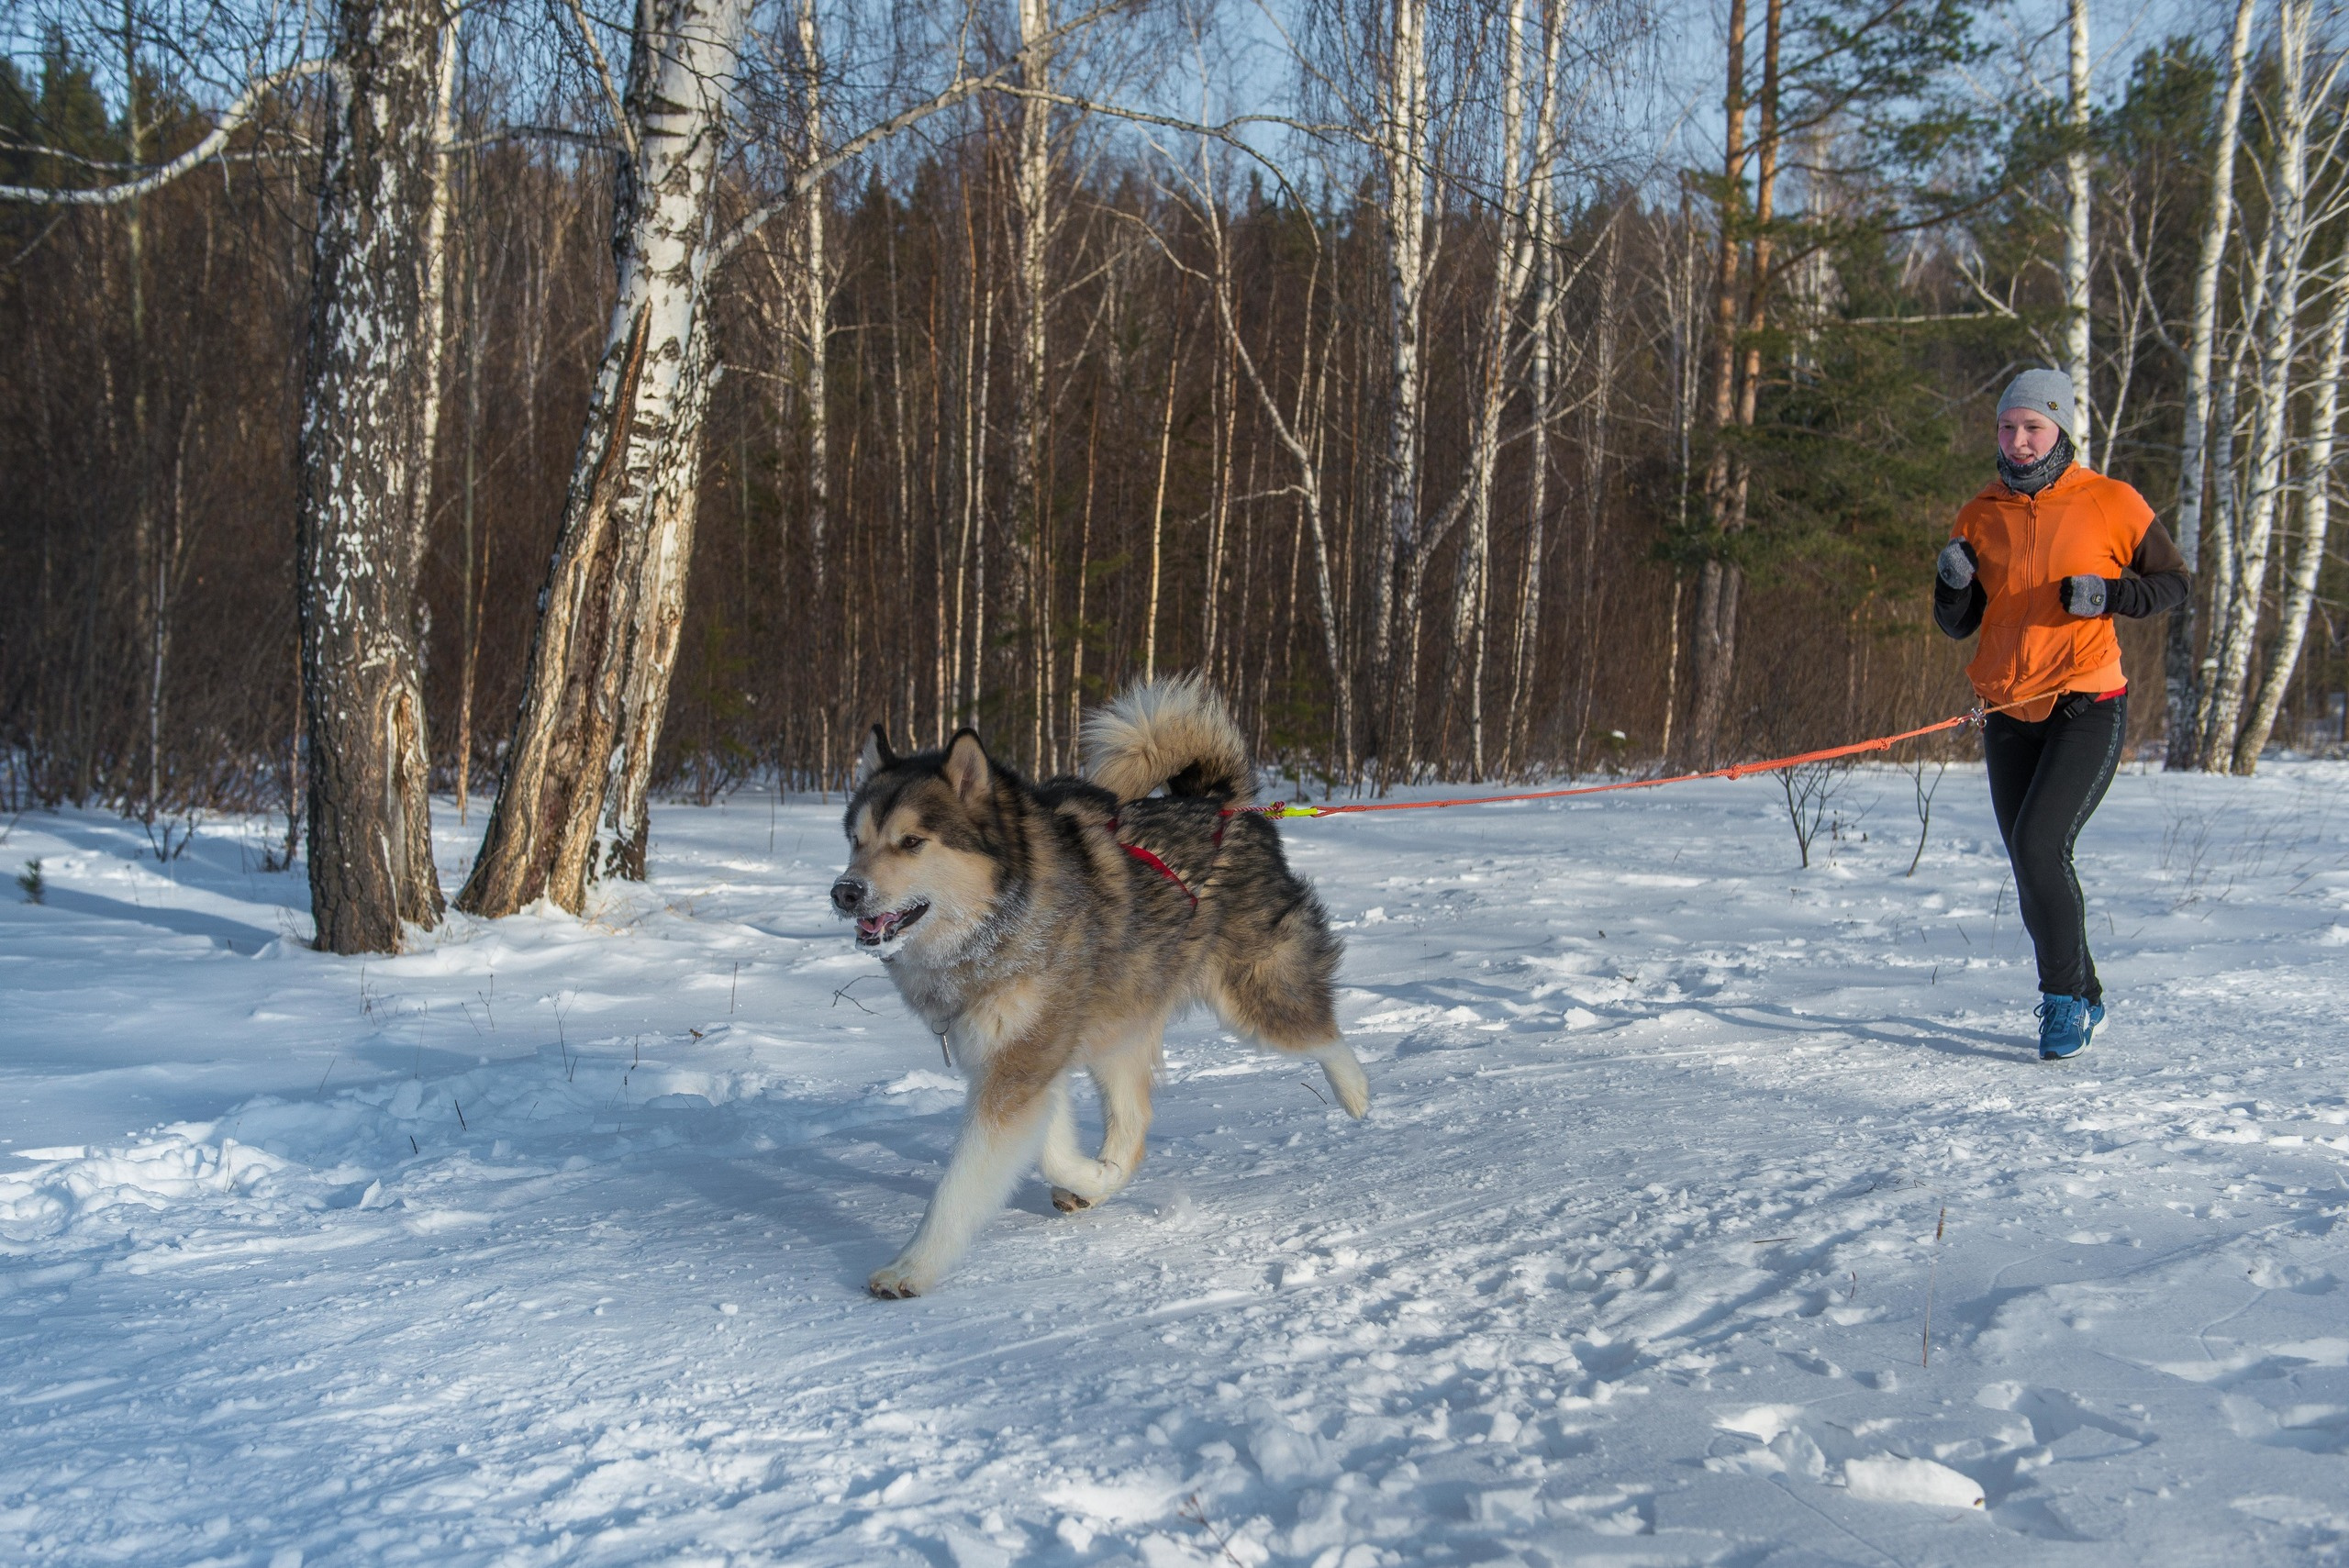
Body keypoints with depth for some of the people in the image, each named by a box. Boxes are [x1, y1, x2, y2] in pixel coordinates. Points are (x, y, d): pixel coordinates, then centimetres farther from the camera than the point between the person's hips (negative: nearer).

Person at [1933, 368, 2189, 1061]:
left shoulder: (2111, 503, -2)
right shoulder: (1981, 515, 7)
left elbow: (2174, 582, 6)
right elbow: (1957, 624, 10)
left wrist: (2108, 595, -12)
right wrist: (1952, 582, -12)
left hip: (2087, 709, -4)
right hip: (2009, 714, 5)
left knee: (2038, 844, -19)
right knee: (2032, 869, 9)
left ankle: (2065, 998, -4)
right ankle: (2083, 1000, 27)